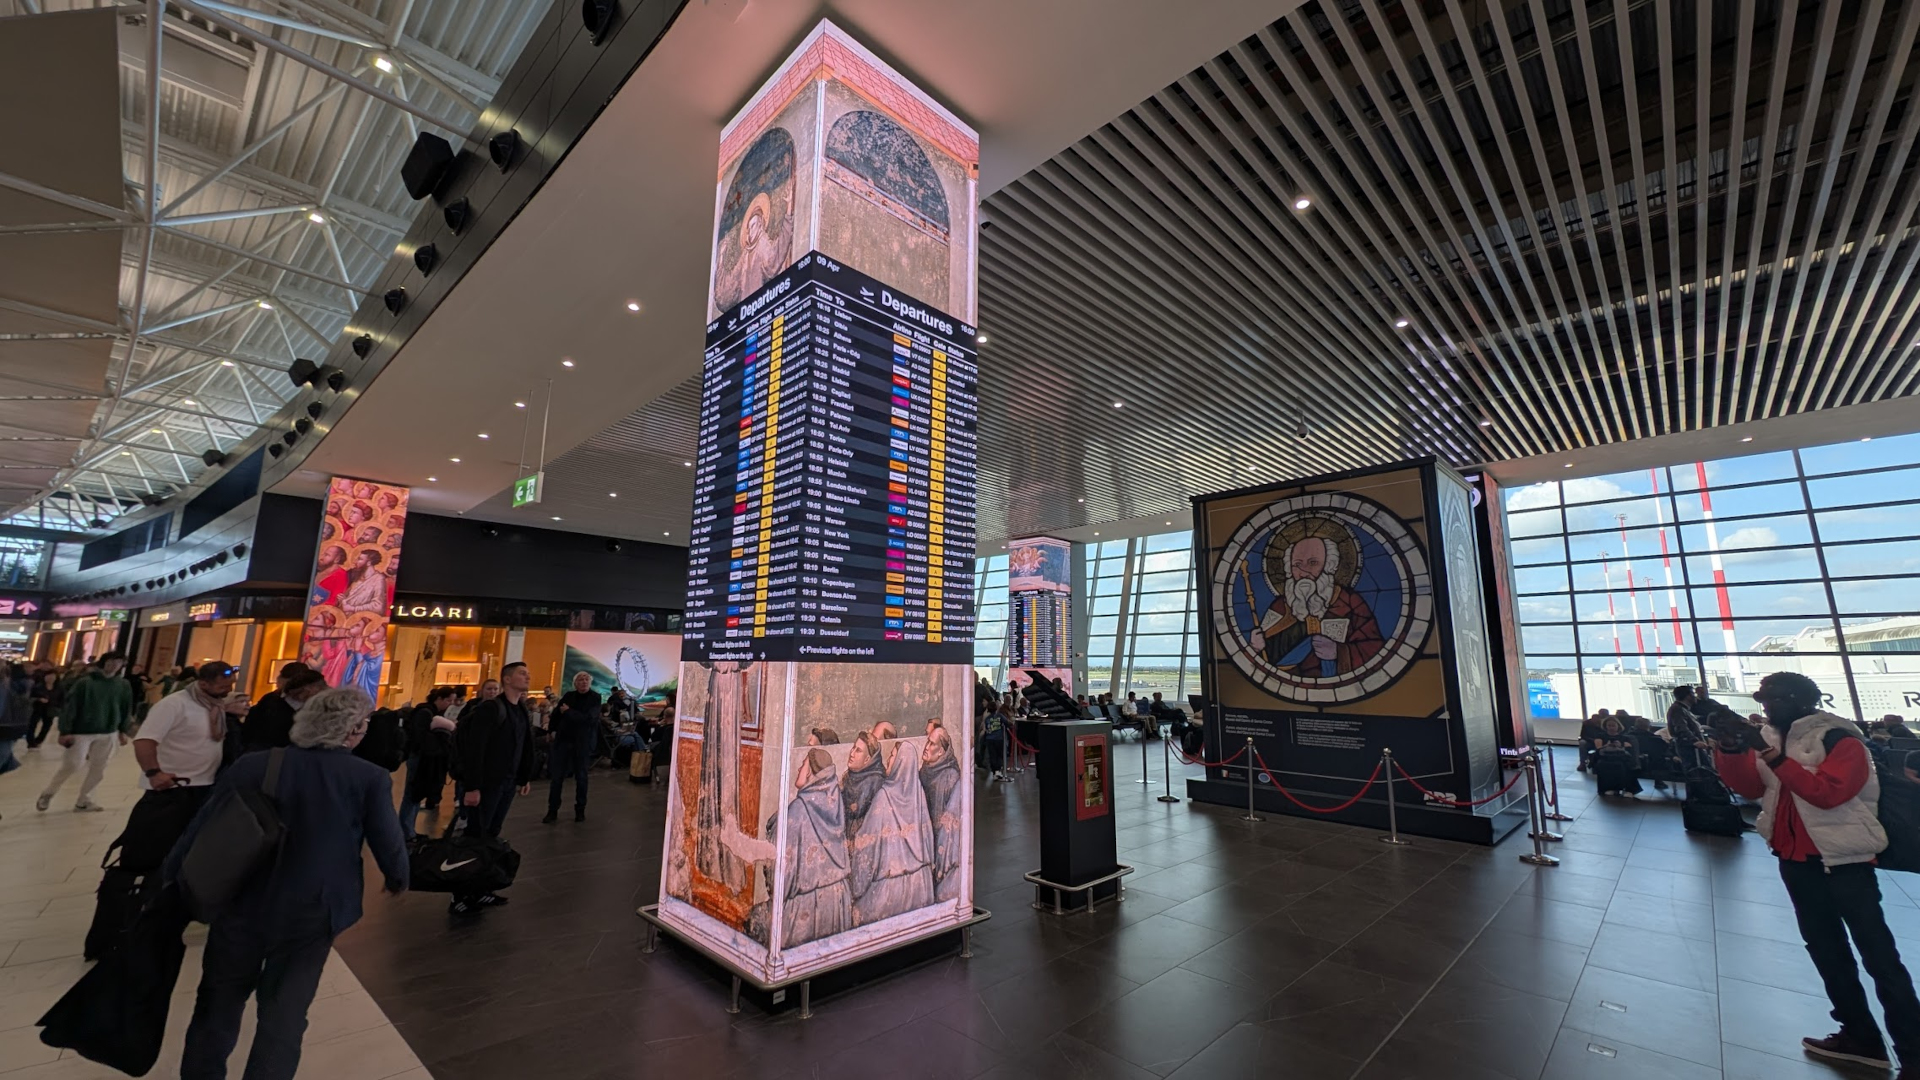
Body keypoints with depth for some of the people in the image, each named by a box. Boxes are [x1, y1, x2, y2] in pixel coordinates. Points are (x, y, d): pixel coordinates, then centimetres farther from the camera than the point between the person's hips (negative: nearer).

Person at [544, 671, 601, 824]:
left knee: (581, 776, 8)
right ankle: (552, 810, 11)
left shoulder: (595, 698, -6)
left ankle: (580, 809, 19)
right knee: (557, 776, 2)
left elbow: (588, 717, -17)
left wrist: (568, 712, -11)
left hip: (583, 742, -2)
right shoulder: (569, 696, 5)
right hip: (564, 739, 3)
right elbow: (556, 712, 8)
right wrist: (552, 729, -1)